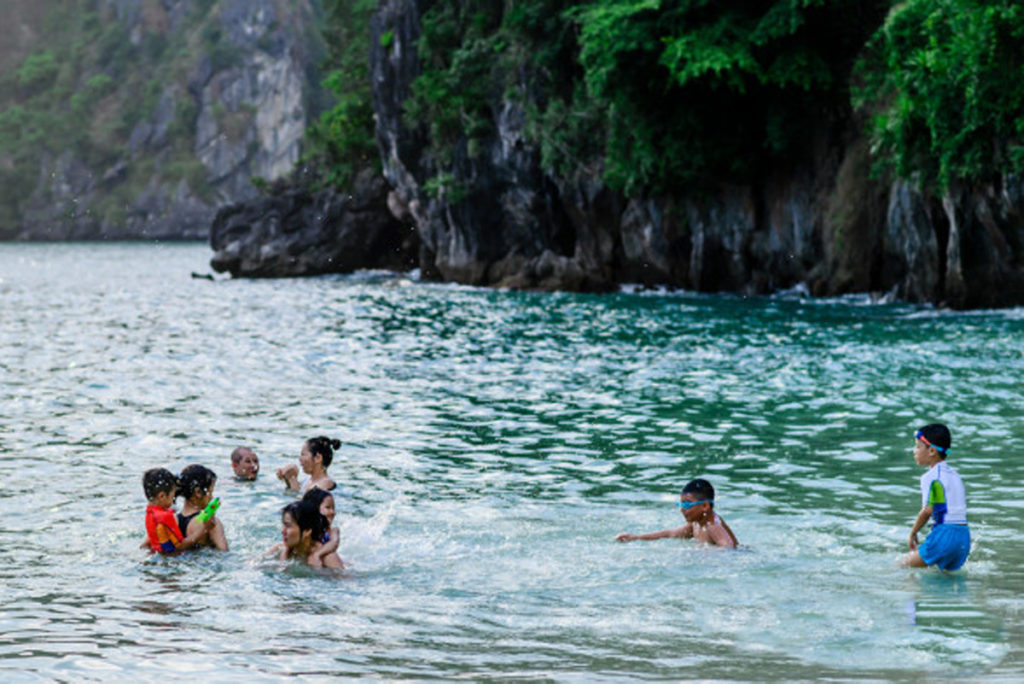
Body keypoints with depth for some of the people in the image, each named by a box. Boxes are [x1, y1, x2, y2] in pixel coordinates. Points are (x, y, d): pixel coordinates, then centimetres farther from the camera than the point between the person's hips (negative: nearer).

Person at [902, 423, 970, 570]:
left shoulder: (930, 477, -7)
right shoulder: (954, 474, 18)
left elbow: (928, 510, -14)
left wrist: (912, 534, -1)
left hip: (945, 535, -8)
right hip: (964, 537, 8)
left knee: (905, 565, -1)